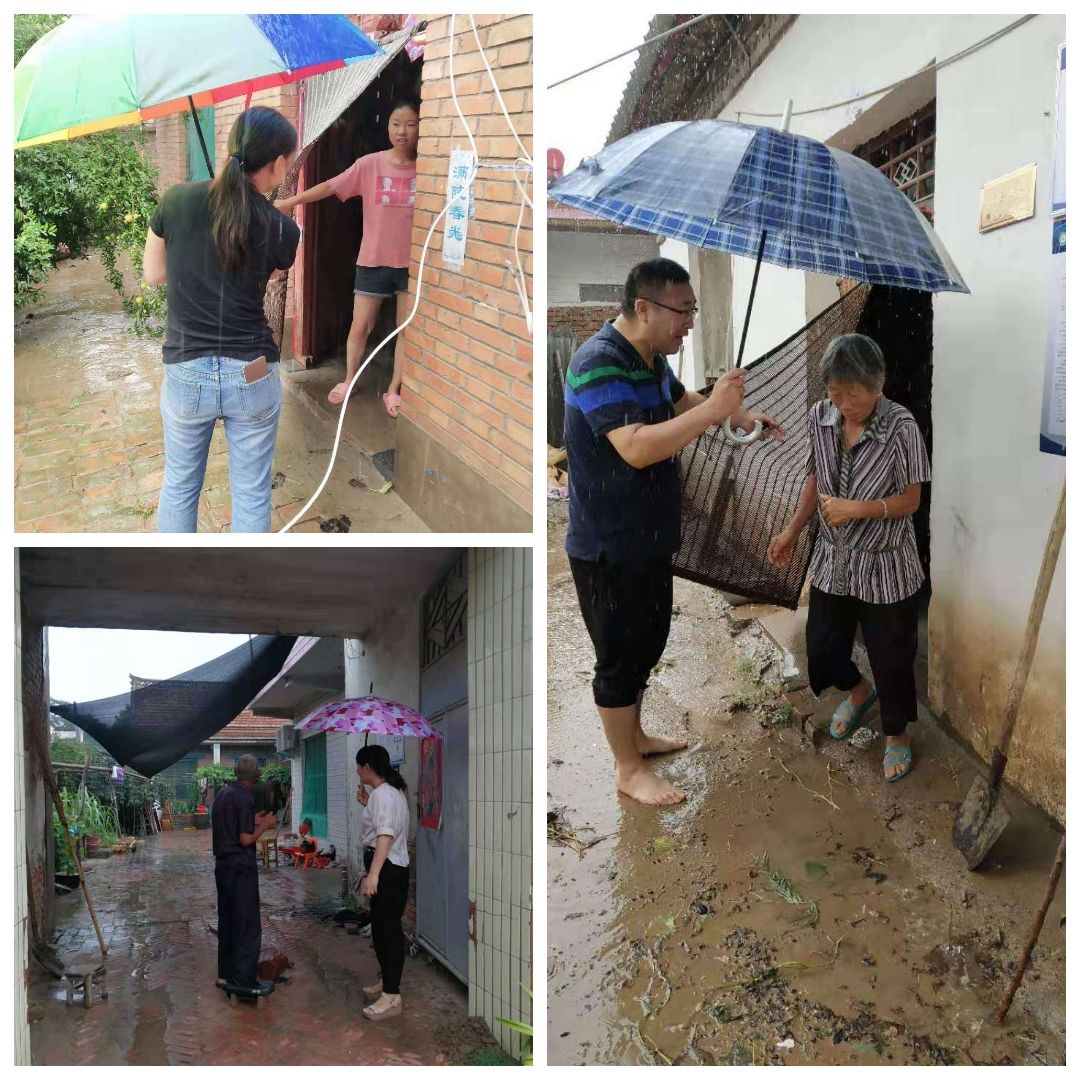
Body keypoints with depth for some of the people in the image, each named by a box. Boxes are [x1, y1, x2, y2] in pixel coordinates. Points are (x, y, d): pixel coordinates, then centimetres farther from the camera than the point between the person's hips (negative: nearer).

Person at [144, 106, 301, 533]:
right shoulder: (282, 230, -9)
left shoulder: (177, 200, -8)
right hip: (252, 377, -1)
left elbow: (153, 275, 5)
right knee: (252, 493, 13)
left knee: (179, 486, 20)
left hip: (186, 374, 1)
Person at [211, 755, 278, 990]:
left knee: (226, 921, 15)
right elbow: (245, 839, -19)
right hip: (241, 868, -9)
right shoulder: (245, 798, -17)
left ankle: (225, 974, 21)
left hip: (223, 866, 9)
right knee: (248, 925, -3)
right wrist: (265, 825, -5)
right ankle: (244, 978, -2)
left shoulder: (223, 794, 9)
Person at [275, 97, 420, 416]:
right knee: (360, 326, 8)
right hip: (373, 261, 0)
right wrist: (291, 201, -13)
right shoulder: (370, 164, -6)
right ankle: (349, 380, 28)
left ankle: (393, 390, 17)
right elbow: (330, 186, -8)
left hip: (412, 262, 0)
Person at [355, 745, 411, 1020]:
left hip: (387, 868, -11)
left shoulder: (382, 794, -18)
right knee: (382, 926, 20)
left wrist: (373, 874, -38)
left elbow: (385, 834, -30)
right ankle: (387, 981, 34)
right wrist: (367, 805, 17)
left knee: (388, 928, -8)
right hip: (392, 867, 11)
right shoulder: (393, 791, 15)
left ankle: (392, 998, -5)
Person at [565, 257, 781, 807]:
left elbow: (681, 401, 23)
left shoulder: (650, 356, 5)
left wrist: (740, 416, 7)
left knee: (647, 642, 22)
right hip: (608, 546, -10)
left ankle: (633, 737, 41)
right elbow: (637, 448, -36)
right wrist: (713, 410, -36)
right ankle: (628, 770, 19)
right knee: (620, 654, 4)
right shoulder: (598, 363, -26)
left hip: (649, 536, 10)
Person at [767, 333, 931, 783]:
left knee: (891, 655, 11)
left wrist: (856, 509, -27)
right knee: (821, 646, 17)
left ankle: (897, 732, 37)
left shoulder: (900, 427, -21)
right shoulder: (820, 416, -8)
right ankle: (859, 691, 49)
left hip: (885, 566, -4)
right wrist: (792, 532, 3)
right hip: (833, 560, 5)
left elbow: (910, 499, -15)